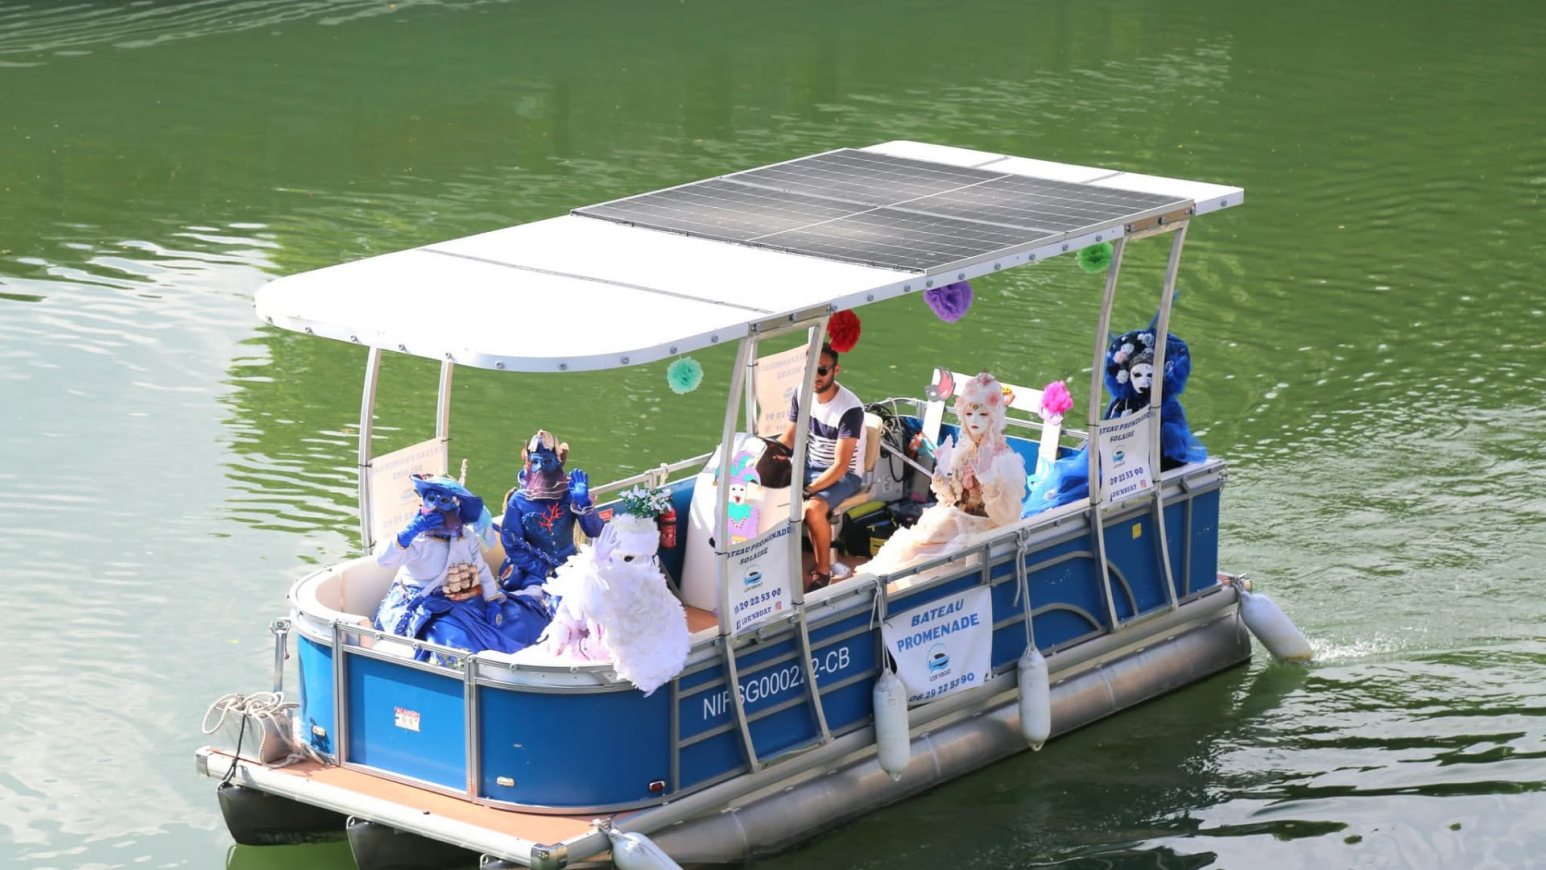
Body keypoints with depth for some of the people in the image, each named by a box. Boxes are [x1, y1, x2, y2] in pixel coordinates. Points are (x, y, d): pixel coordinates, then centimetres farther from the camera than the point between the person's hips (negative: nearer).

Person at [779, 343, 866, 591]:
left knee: (813, 508, -34)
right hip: (808, 465, 7)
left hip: (844, 475, -6)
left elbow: (840, 466, -25)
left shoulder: (850, 408, -25)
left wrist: (807, 491, -30)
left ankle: (823, 571, -14)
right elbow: (789, 438, 7)